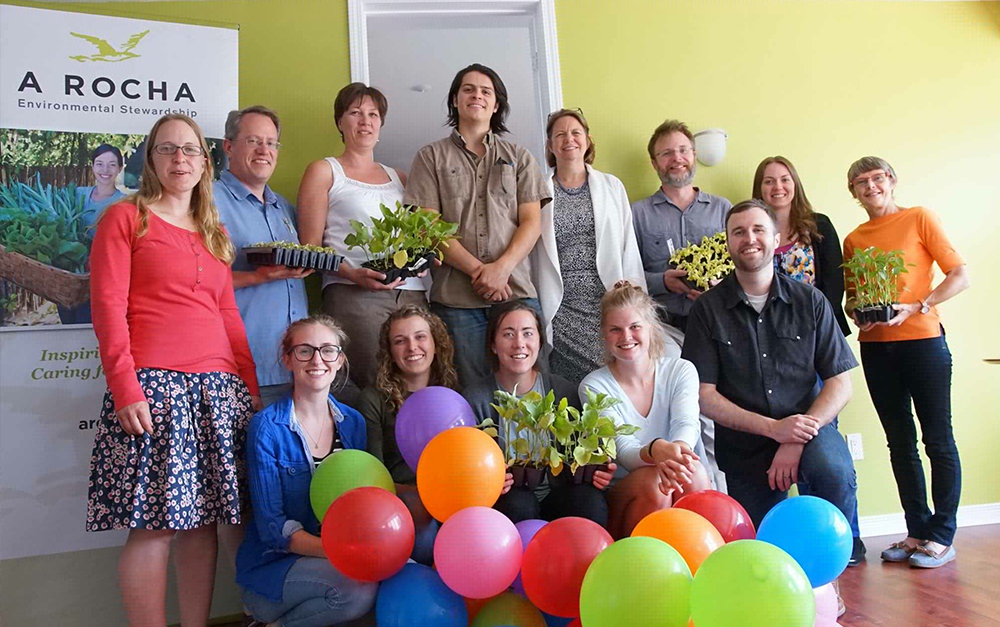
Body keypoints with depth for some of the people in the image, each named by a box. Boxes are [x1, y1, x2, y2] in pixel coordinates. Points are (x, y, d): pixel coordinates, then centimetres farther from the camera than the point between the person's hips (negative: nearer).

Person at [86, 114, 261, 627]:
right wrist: (125, 387, -13)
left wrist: (251, 387, 15)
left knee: (203, 518, 6)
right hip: (153, 384, -5)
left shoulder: (214, 233, 22)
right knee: (153, 524, -6)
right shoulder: (124, 218, 6)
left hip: (218, 390, 5)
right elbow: (107, 307, -3)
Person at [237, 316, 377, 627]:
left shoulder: (353, 423, 4)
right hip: (273, 566, -5)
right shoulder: (266, 428, -10)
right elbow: (273, 528, -13)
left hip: (339, 557, 6)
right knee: (358, 587, -31)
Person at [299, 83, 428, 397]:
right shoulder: (324, 171, 11)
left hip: (411, 292, 5)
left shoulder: (398, 177, 25)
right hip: (353, 295, -4)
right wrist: (353, 274, -14)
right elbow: (312, 246, 3)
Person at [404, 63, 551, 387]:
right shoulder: (431, 157, 12)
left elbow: (531, 222, 7)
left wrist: (502, 268, -10)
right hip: (455, 297, -1)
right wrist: (477, 270, -9)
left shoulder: (519, 157, 17)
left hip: (516, 290, 1)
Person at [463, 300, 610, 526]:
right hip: (506, 500, -1)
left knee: (590, 501, -28)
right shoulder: (476, 399, -5)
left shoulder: (564, 391, 1)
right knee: (517, 502, -33)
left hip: (557, 496, 2)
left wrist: (599, 471, -15)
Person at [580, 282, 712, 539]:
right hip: (623, 499, -1)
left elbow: (687, 424, -16)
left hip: (687, 493, 1)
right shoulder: (594, 386, -4)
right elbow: (624, 452, -16)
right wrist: (656, 451, -41)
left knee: (693, 471, -30)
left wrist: (677, 449, -42)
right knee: (653, 482, -32)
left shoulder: (681, 371, 2)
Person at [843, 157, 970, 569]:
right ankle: (917, 531, 17)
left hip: (922, 339, -4)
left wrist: (916, 307, -15)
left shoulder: (919, 219, 1)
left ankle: (942, 536, 8)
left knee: (938, 439, 0)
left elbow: (960, 276, -4)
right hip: (875, 346, 4)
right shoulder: (853, 240, 12)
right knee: (900, 442, 8)